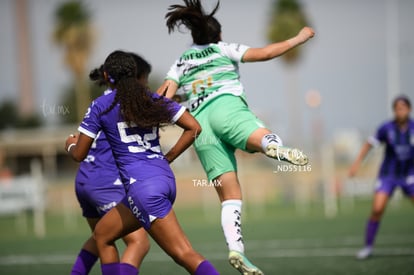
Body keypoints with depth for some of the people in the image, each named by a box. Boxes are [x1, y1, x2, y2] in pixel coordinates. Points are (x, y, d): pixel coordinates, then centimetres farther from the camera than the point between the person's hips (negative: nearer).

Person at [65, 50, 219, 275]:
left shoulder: (100, 106, 2)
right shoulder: (154, 100, 13)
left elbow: (79, 154, 9)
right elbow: (194, 127, 7)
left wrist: (70, 145, 32)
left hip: (141, 186, -6)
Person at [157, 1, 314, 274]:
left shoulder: (181, 63, 30)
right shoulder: (222, 49, 20)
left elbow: (163, 97, 16)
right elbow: (264, 53, 11)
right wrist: (297, 39, 20)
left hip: (199, 125, 4)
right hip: (226, 106, -4)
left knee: (231, 196, 0)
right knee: (265, 138, -33)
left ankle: (236, 248, -19)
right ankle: (277, 148, -71)